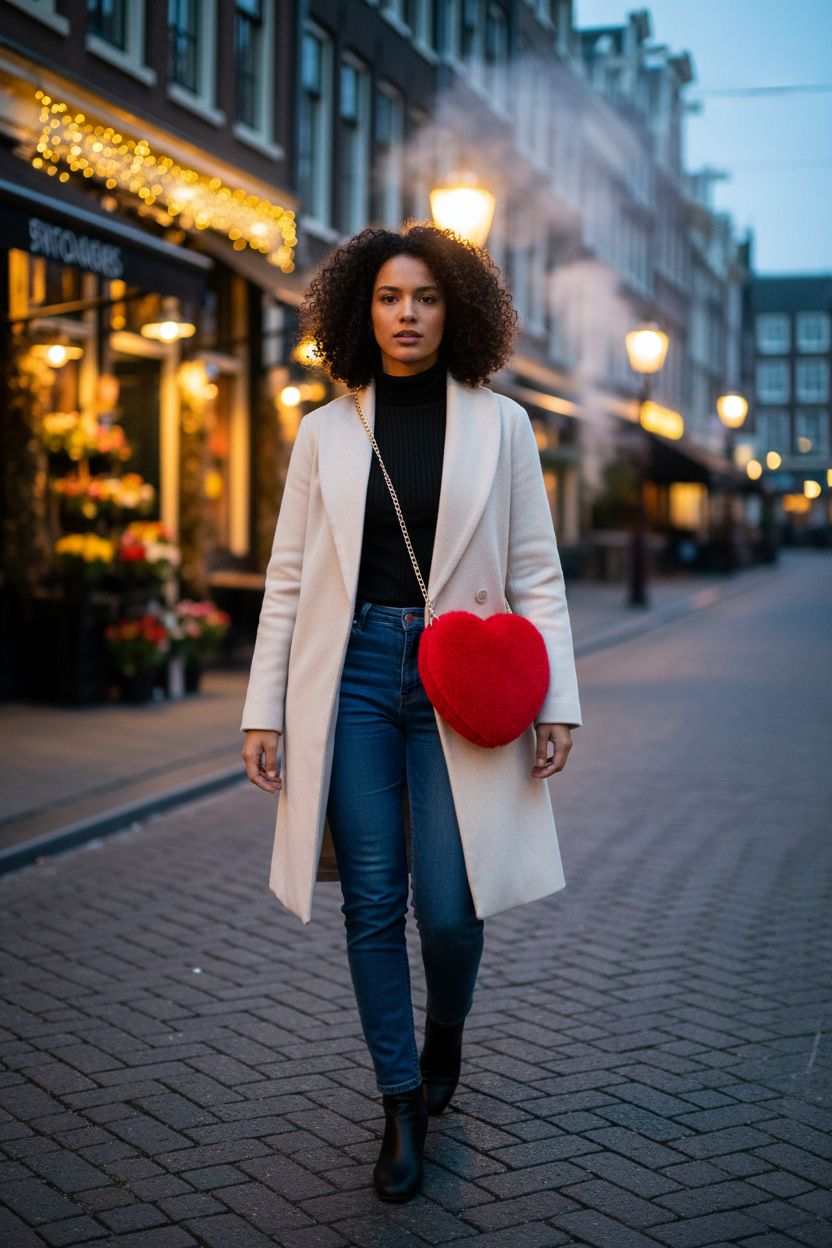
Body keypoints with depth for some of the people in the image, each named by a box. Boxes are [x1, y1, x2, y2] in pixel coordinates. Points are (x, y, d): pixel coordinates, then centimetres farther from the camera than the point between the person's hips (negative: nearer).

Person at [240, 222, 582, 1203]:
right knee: (373, 902, 2)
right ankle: (402, 1105, 18)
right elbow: (287, 578, 8)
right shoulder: (326, 431, 8)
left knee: (448, 906, -4)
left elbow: (536, 573, 5)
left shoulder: (500, 425, 5)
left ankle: (443, 1036, 30)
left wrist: (557, 702, -3)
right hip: (353, 674, 1)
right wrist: (264, 709, 3)